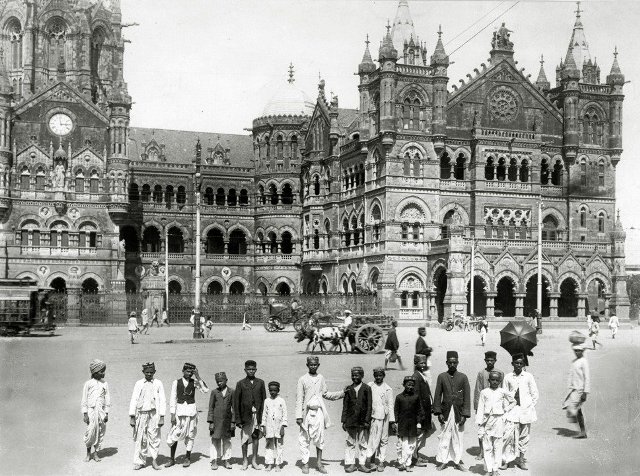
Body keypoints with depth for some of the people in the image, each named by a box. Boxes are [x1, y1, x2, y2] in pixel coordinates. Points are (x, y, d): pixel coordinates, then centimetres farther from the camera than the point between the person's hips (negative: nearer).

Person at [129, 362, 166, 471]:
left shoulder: (158, 384, 5)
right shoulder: (138, 384, 8)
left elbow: (162, 400, 3)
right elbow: (134, 400, 6)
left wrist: (162, 417, -3)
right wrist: (132, 417, 1)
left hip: (154, 414, -1)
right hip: (141, 414, 1)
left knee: (154, 437, -1)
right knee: (140, 438, 1)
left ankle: (154, 460, 10)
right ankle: (140, 462, 9)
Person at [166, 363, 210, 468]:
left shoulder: (194, 382, 2)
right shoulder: (176, 383, 0)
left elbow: (206, 390, -11)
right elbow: (173, 399, 1)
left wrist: (198, 377, -14)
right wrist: (172, 414, -4)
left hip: (191, 410, 0)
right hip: (179, 411, 0)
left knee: (190, 435, 6)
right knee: (174, 435, 1)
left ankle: (188, 458, 20)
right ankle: (172, 459, 15)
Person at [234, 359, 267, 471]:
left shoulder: (260, 383, 6)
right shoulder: (240, 384, 1)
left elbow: (264, 400, 6)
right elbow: (236, 402, 0)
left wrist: (263, 415, 0)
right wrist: (238, 419, -4)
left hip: (257, 415, 1)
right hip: (245, 416, -1)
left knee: (256, 437, 6)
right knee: (244, 438, 5)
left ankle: (254, 461, 16)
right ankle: (245, 460, 18)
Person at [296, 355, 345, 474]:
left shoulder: (321, 378, 9)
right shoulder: (302, 379, 0)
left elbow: (325, 394, 18)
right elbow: (299, 399, -1)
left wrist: (342, 393, 12)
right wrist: (299, 416, -6)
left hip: (318, 412, 2)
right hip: (307, 412, -2)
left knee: (319, 438, 3)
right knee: (304, 440, 1)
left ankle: (319, 463, 14)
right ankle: (305, 464, 10)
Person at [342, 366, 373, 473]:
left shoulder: (367, 388, 0)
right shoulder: (349, 389, 7)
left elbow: (369, 406, -1)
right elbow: (345, 406, 7)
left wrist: (367, 420, -7)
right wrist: (344, 421, 2)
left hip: (363, 421, -1)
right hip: (351, 421, 2)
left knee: (362, 443, 5)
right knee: (350, 443, 4)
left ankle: (361, 464, 13)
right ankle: (351, 464, 10)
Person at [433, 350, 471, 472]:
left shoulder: (463, 377, 2)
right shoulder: (441, 377, 3)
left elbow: (467, 397, 1)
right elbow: (437, 395, 5)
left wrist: (465, 415, -4)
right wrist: (438, 412, -2)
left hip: (459, 413, 0)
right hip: (446, 412, 0)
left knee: (459, 437, 5)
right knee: (445, 437, 2)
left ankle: (457, 460, 17)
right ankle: (443, 460, 11)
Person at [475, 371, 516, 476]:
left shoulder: (503, 392, 4)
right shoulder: (484, 392, 3)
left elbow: (513, 402, 20)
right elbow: (480, 408, 4)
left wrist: (506, 409, 6)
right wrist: (479, 424, -1)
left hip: (498, 420, 0)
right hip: (487, 420, 0)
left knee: (497, 447, 2)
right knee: (487, 447, 0)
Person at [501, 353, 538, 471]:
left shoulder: (528, 376, 0)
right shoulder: (508, 377, 1)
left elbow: (535, 394, 6)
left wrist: (531, 407, 1)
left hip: (525, 409, 0)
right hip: (512, 410, 0)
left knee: (524, 436, 7)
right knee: (508, 434, -11)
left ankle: (521, 460, 18)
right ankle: (506, 460, -2)